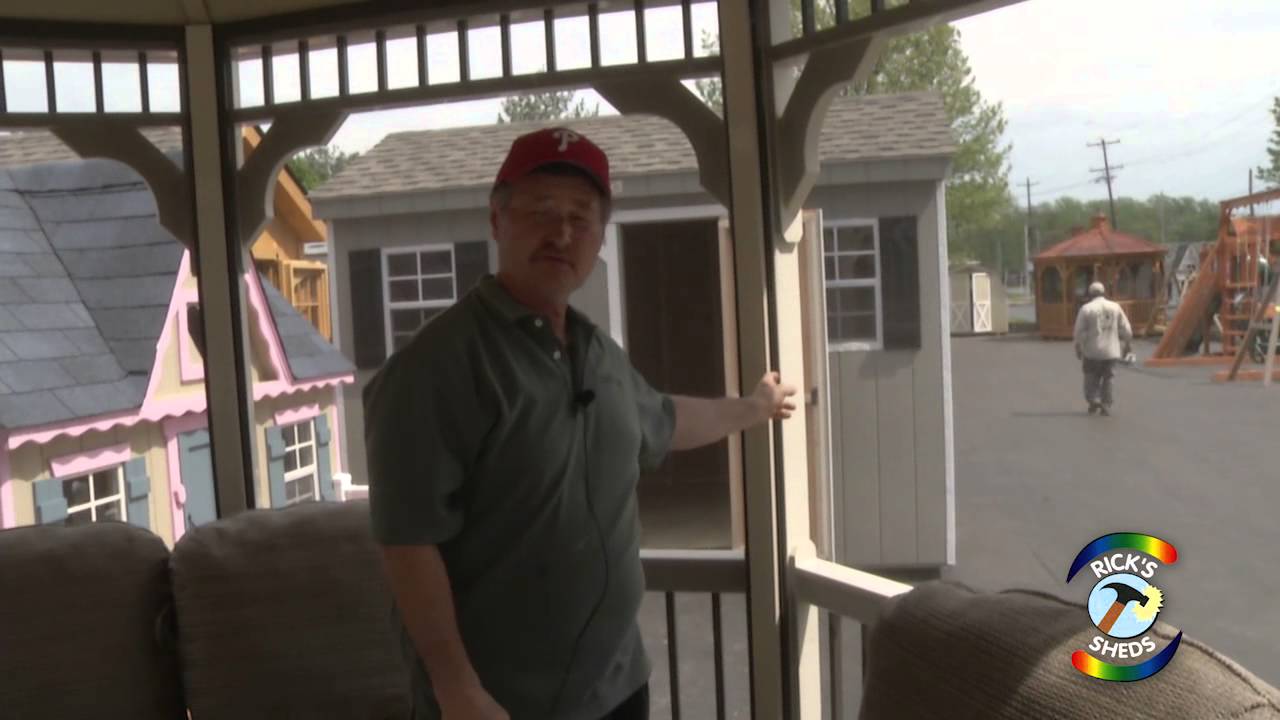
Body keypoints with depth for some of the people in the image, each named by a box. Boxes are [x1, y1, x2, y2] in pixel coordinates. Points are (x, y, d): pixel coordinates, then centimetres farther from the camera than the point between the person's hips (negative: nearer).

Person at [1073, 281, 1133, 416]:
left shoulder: (1086, 309, -6)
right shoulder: (1115, 307, 4)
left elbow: (1080, 331, -7)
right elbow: (1125, 329, 6)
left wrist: (1078, 347, 5)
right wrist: (1128, 344, 18)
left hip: (1093, 350, -3)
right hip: (1111, 350, 3)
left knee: (1092, 377, 11)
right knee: (1107, 378, 10)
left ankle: (1093, 399, -3)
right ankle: (1106, 405, 7)